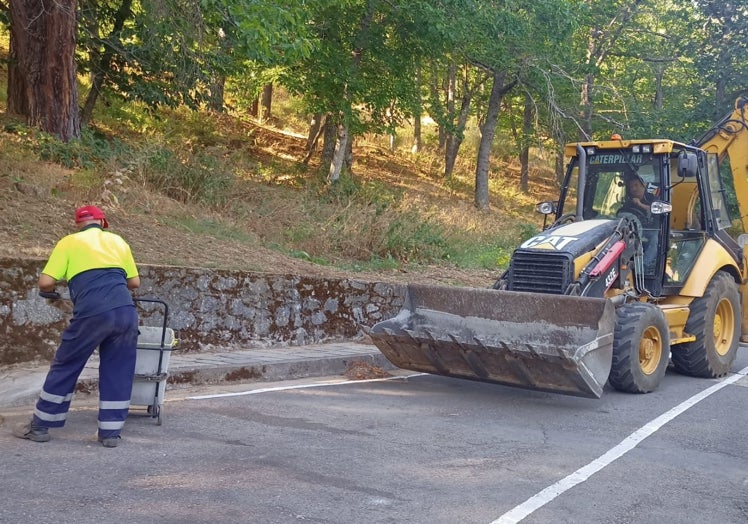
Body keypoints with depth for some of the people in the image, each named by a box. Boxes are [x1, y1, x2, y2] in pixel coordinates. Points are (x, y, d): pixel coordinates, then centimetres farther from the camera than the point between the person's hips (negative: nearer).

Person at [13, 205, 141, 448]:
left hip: (92, 314, -3)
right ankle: (110, 432, 17)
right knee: (118, 373, 13)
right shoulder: (118, 241, 21)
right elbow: (135, 282, 22)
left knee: (64, 367, 13)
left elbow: (45, 282, 4)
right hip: (125, 311, 3)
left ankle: (40, 426, 22)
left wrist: (50, 292, 26)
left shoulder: (69, 242, 12)